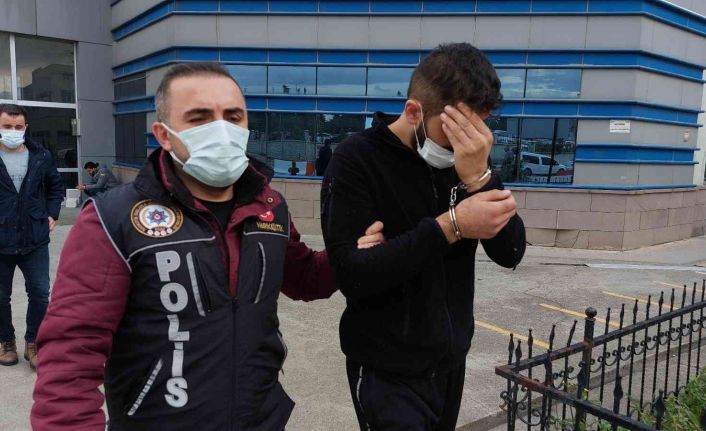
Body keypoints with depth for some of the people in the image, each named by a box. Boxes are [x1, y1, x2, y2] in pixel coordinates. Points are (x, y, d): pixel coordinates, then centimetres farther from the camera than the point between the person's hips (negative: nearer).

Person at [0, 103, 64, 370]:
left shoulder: (41, 156, 1)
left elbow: (56, 186, 16)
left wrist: (52, 214, 6)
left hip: (35, 239, 1)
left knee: (40, 293, 5)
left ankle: (32, 343, 22)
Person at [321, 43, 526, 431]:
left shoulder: (467, 159, -1)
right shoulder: (357, 160, -16)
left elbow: (510, 253, -8)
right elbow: (351, 274, -24)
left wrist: (477, 176, -23)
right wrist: (450, 225, -30)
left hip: (452, 359, 6)